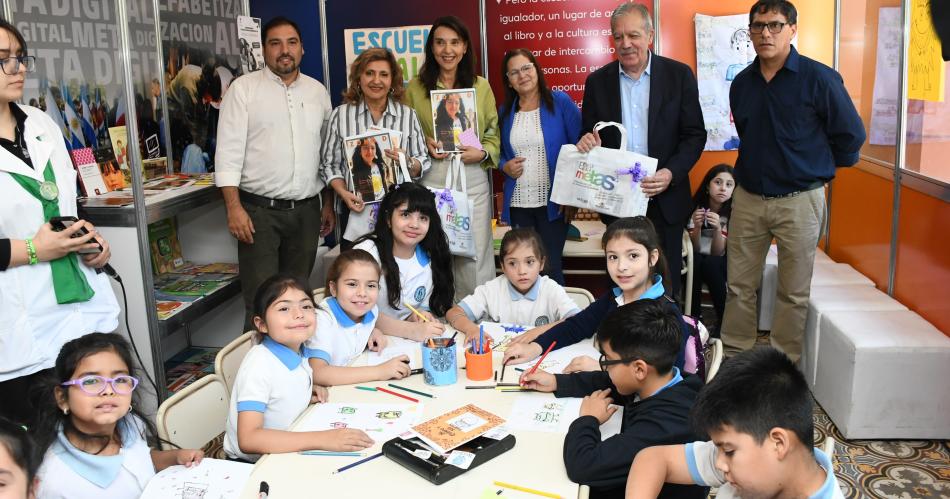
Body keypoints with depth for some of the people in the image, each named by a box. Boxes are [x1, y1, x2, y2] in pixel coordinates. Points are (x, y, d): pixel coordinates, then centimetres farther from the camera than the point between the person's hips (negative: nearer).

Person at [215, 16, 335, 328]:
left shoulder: (317, 91, 12)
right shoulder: (243, 88, -1)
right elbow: (229, 151, -7)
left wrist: (329, 204, 12)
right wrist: (234, 207, -14)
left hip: (306, 210, 4)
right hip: (259, 209, -4)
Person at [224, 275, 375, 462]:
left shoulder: (297, 352, 1)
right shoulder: (259, 363, -21)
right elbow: (248, 439, -30)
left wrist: (306, 394, 0)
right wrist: (322, 439, -36)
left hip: (288, 452, 8)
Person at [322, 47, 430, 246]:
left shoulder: (408, 115, 4)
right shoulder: (340, 115, 3)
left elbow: (423, 164, 4)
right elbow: (329, 164, 4)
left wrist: (407, 162, -16)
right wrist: (343, 193, -10)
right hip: (356, 209, 0)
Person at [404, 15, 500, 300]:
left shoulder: (481, 87, 9)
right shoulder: (415, 88, 6)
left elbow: (494, 133, 10)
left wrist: (482, 153, -9)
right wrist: (424, 145, -9)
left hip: (473, 180, 1)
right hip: (431, 180, 0)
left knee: (475, 256, 4)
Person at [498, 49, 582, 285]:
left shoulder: (560, 102, -3)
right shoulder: (504, 111, 8)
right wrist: (505, 166, -5)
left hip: (553, 202, -3)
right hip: (518, 203, 4)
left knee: (550, 267, 0)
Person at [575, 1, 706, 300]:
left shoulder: (679, 74, -1)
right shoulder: (597, 81, 4)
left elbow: (695, 134, -2)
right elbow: (590, 136, 9)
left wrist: (672, 173, -18)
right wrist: (587, 142, -16)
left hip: (664, 199, -1)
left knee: (666, 284, 9)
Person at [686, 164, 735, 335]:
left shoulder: (733, 211, -13)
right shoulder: (695, 207, -11)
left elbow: (718, 252, -17)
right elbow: (695, 249, -13)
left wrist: (718, 228, -35)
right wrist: (696, 226, -32)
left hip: (718, 264, 0)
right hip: (696, 261, 1)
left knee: (710, 264, -34)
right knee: (694, 261, -33)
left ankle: (724, 321, -19)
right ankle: (693, 317, -21)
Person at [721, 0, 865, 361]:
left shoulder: (819, 78, -9)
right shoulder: (742, 83, 5)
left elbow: (851, 135, -2)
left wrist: (818, 168, 8)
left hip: (799, 200, -4)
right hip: (747, 197, 4)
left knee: (793, 291, 6)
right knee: (739, 285, 9)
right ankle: (733, 357, 22)